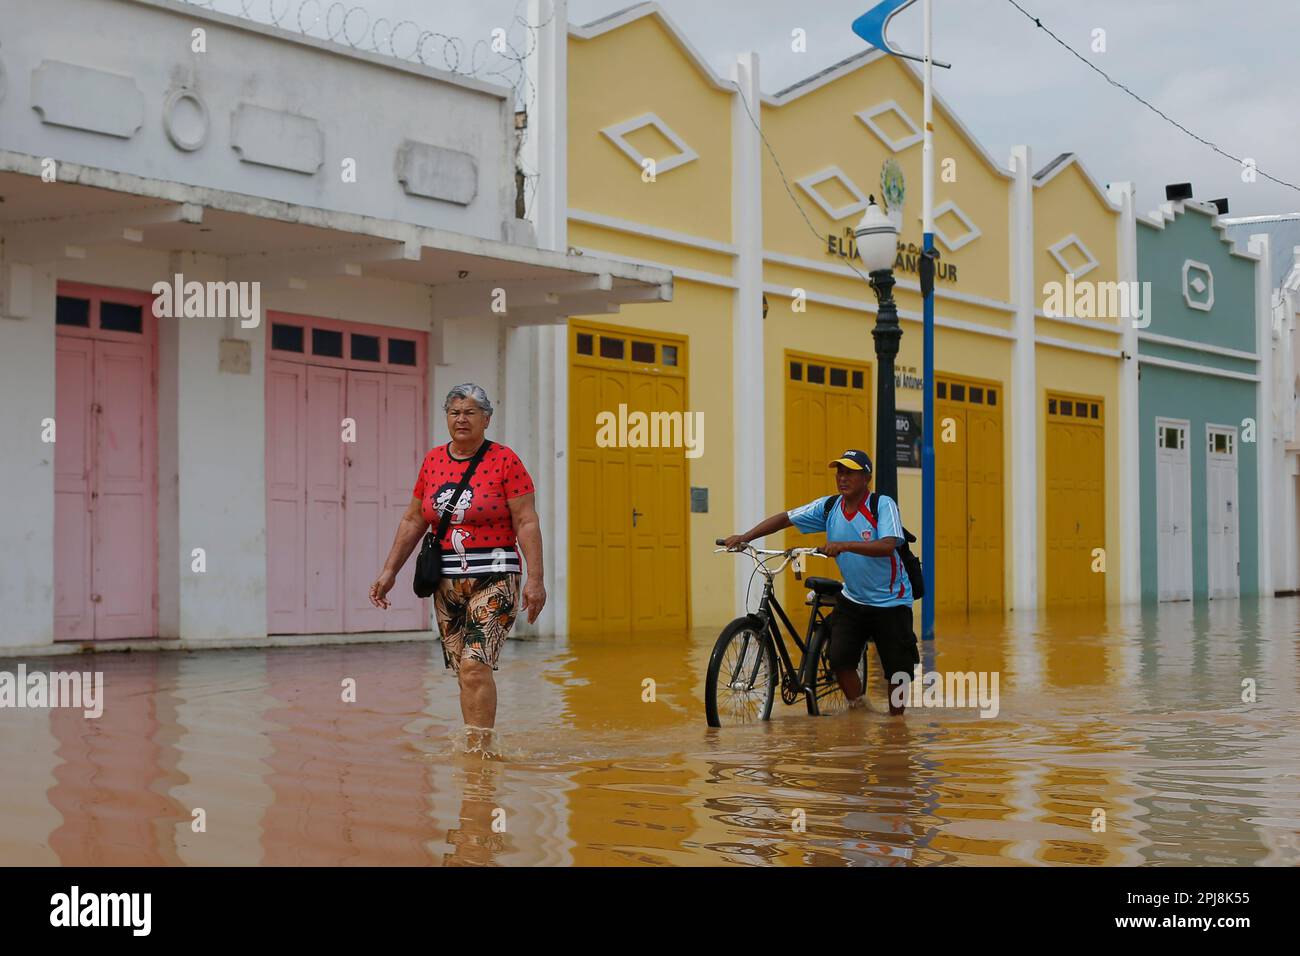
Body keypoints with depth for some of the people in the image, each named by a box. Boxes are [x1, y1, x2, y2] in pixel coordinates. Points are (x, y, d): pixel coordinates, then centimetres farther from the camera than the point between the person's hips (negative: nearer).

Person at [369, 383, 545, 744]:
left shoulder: (505, 461, -4)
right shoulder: (433, 461, 11)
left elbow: (527, 523, -7)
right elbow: (412, 521, 18)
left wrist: (535, 579, -14)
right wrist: (389, 570, 15)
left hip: (493, 579, -5)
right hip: (447, 581, 5)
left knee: (474, 665, -18)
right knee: (464, 673, 4)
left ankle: (479, 749, -15)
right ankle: (474, 750, 10)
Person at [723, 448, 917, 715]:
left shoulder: (883, 505, -17)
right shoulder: (829, 506, -4)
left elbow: (888, 545, -32)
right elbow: (785, 518, -2)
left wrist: (844, 545, -42)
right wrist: (745, 537, -14)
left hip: (890, 603, -4)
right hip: (852, 600, 4)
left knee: (897, 670, 1)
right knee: (839, 658, -12)